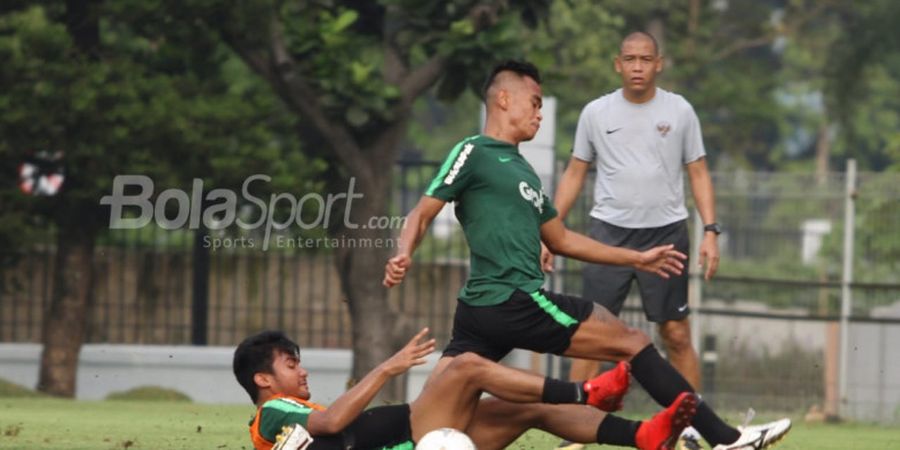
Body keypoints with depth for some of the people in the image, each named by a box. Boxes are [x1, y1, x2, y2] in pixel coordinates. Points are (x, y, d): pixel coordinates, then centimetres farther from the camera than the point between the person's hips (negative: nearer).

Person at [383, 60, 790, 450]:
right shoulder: (474, 153, -3)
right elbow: (423, 214, -8)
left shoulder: (520, 169, 24)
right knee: (632, 343, -4)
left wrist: (636, 258, 31)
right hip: (512, 300, -9)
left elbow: (560, 240, 30)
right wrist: (403, 256, -29)